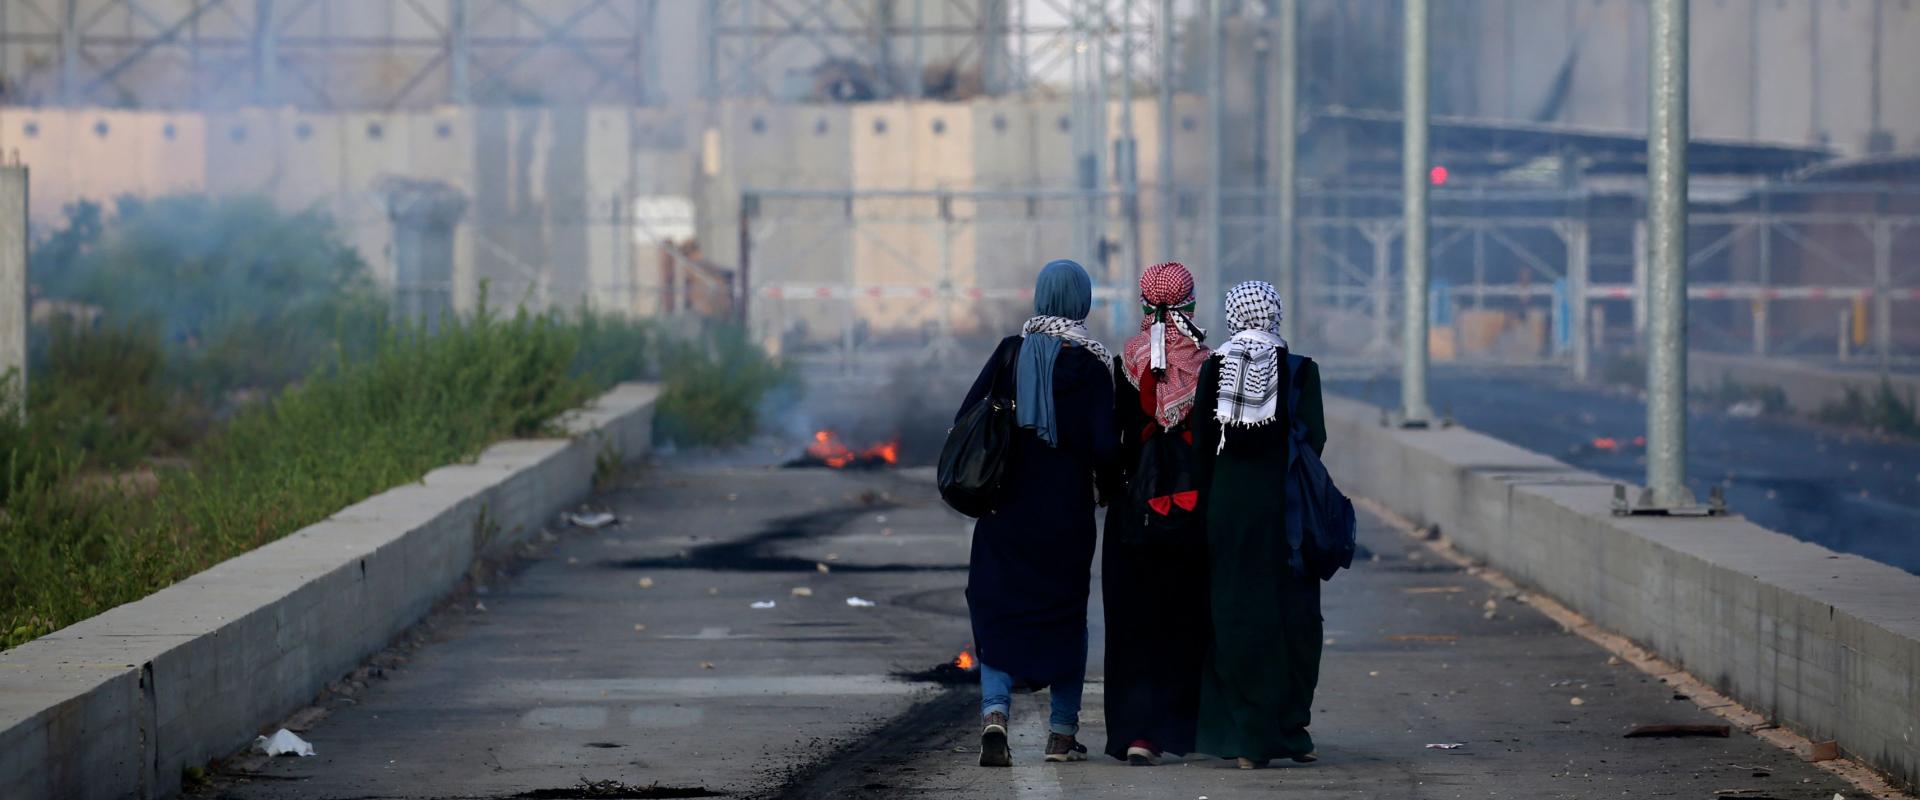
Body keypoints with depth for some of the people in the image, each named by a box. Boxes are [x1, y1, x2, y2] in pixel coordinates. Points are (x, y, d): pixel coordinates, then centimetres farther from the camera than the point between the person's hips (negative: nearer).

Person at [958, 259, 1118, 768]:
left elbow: (966, 419, -3)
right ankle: (1062, 734, 14)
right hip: (1067, 510, -1)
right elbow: (1103, 446, -13)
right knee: (1066, 615, 12)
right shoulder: (1092, 363, -8)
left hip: (1007, 508, 1)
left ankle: (994, 712, -18)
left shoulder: (1011, 351, -2)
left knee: (997, 610, 5)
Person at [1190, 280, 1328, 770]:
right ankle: (1289, 732, 10)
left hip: (1227, 503, 1)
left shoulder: (1213, 369, 0)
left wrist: (1206, 503, 8)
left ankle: (1249, 741, 2)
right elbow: (1314, 439, -5)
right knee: (1292, 617, 9)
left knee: (1235, 618, 5)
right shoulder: (1301, 370, -5)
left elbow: (1201, 443, 0)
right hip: (1283, 504, -1)